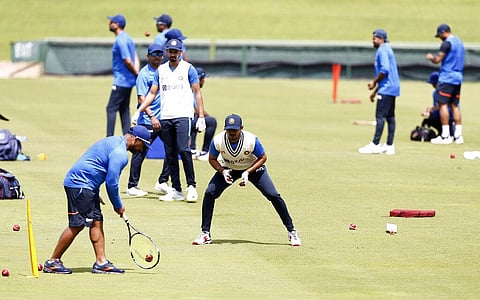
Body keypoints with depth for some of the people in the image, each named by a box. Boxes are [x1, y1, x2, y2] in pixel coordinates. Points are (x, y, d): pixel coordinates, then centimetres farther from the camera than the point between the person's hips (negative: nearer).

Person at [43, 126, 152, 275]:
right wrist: (118, 206, -3)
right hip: (80, 185, -11)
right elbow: (111, 182, -17)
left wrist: (95, 194, 25)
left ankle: (101, 262, 6)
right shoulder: (120, 153, -16)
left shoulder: (114, 141, 17)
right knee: (77, 225, -9)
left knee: (97, 222, 7)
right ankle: (52, 262, -3)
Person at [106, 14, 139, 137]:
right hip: (128, 81, 10)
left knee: (111, 108, -7)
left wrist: (136, 73, -8)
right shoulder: (127, 38, 14)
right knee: (124, 109, 14)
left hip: (121, 80, -10)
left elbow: (128, 61, -23)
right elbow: (135, 58, 16)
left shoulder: (120, 40, -18)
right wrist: (137, 72, 3)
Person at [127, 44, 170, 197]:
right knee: (140, 153, -4)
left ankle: (162, 182, 16)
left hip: (164, 119, 7)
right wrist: (151, 117, -25)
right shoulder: (144, 74, -8)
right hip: (147, 121, -7)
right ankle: (132, 186, 2)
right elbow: (141, 98, -14)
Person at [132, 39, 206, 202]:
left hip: (183, 115, -4)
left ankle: (191, 186, -11)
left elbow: (197, 92, 3)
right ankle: (176, 190, 7)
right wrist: (138, 111, 4)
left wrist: (201, 116, -5)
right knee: (170, 154, 4)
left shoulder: (188, 68, 4)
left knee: (184, 150, -17)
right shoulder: (161, 70, 14)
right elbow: (152, 93, 16)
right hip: (165, 118, 4)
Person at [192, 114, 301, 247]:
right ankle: (205, 234, -4)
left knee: (274, 196, -15)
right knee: (209, 193, -16)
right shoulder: (218, 140, -27)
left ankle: (292, 232, -1)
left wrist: (248, 172, -27)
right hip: (229, 169, 2)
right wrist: (223, 171, -26)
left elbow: (262, 158, -16)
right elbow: (212, 159, -8)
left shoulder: (251, 140, -32)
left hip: (254, 168, -2)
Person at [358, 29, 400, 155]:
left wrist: (374, 82, -10)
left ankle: (375, 144, -14)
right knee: (390, 117, 9)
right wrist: (375, 91, 27)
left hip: (386, 88, -10)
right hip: (392, 88, 10)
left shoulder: (382, 51, -10)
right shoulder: (387, 50, 22)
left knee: (380, 116, -11)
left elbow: (384, 70, -23)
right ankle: (389, 146, 9)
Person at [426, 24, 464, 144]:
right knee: (454, 105, 10)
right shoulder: (459, 42, 17)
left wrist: (430, 57, 5)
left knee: (443, 103, -7)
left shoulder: (447, 43, -12)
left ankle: (445, 136, -11)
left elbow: (437, 59, -16)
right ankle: (458, 135, 7)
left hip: (447, 78, -9)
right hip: (458, 78, 9)